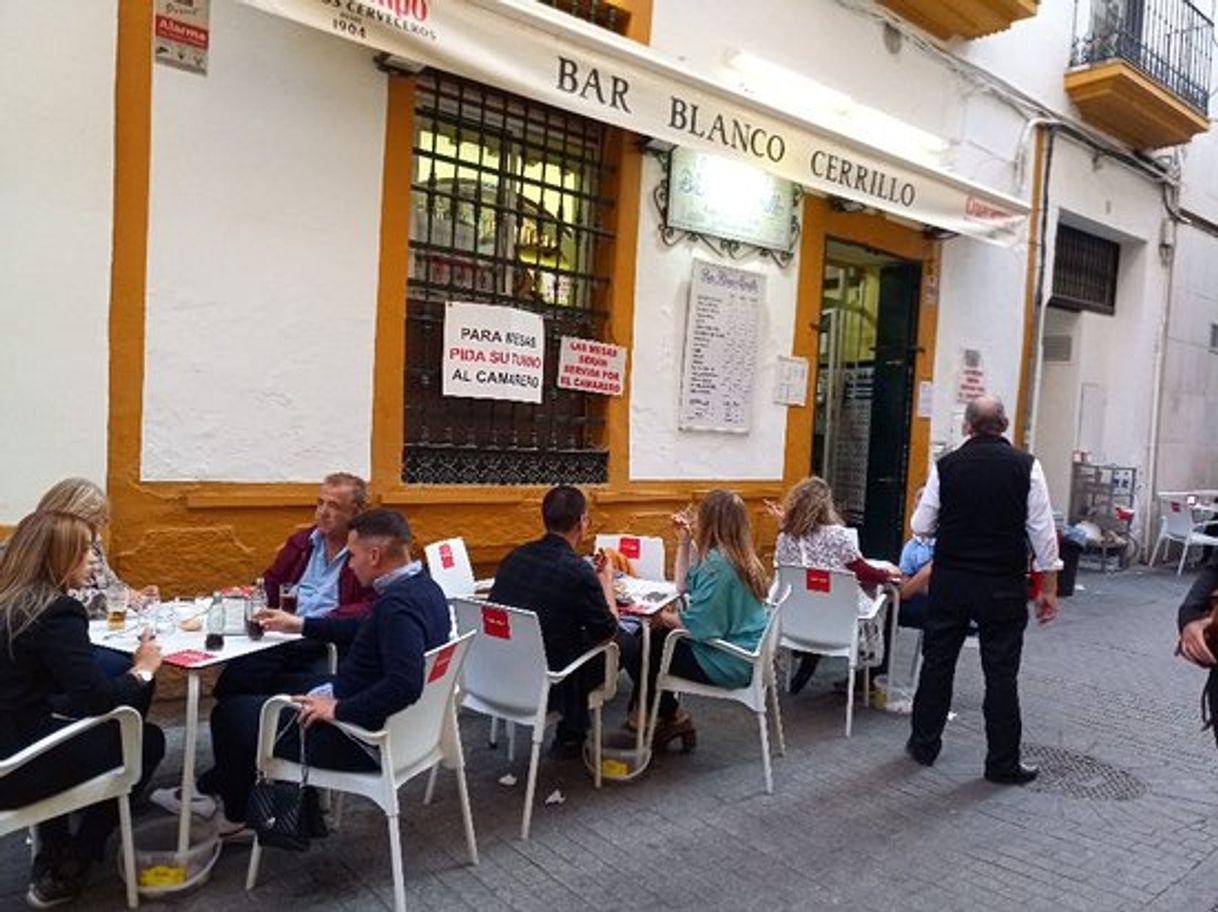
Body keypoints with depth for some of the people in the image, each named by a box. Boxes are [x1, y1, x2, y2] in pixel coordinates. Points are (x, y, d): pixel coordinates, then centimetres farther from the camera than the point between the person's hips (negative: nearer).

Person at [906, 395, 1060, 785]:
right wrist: (1048, 588, 3)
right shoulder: (1026, 466, -5)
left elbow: (920, 526, 1)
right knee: (1001, 673, 8)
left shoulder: (946, 465, -3)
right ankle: (1003, 763, 17)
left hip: (950, 581, 1)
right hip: (1003, 587, -1)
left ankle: (924, 745, 26)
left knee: (937, 663, 13)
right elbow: (1043, 532, -5)